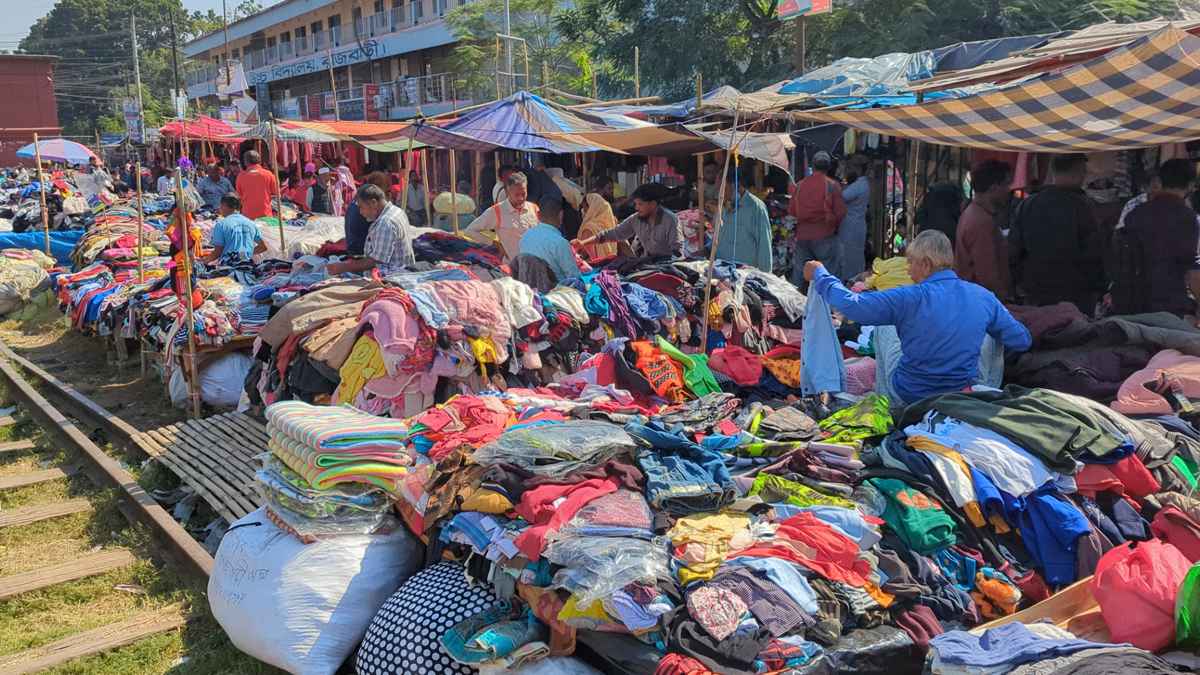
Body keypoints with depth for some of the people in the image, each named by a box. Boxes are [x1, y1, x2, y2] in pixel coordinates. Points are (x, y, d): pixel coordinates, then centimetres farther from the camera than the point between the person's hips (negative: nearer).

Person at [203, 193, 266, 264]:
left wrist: (206, 260, 17)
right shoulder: (251, 223, 12)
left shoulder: (221, 224, 0)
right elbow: (263, 247, 18)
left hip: (227, 266, -5)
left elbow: (218, 252, -2)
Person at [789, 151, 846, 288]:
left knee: (799, 271, 11)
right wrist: (833, 226, 11)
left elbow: (791, 211, 4)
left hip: (802, 235, 3)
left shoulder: (799, 185, 1)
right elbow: (840, 212, -8)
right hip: (824, 236, -3)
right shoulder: (832, 185, -7)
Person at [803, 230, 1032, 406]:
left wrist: (819, 274, -2)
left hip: (907, 397, -2)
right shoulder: (983, 297, -9)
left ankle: (882, 396, 32)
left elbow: (850, 304, -18)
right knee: (990, 335, 24)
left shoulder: (910, 298, -21)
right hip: (965, 394, 3)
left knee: (884, 325, 20)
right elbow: (1022, 341, 2)